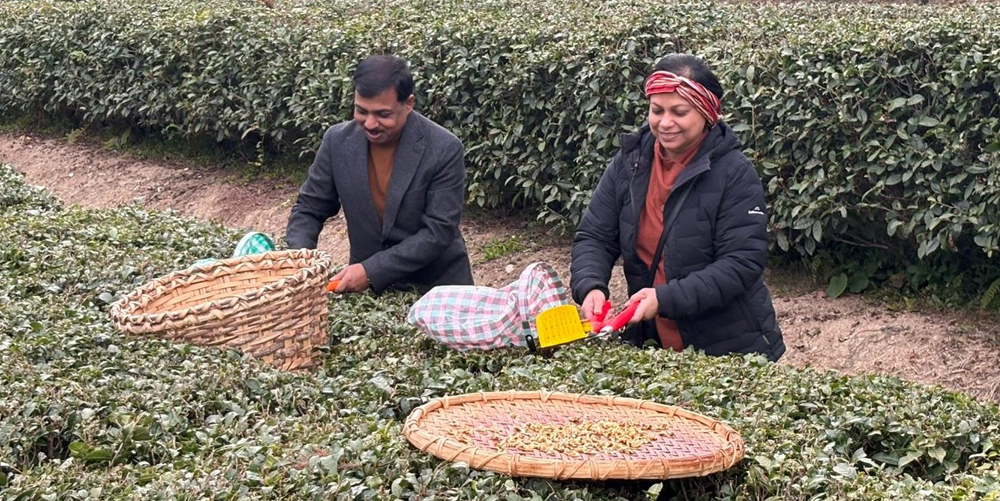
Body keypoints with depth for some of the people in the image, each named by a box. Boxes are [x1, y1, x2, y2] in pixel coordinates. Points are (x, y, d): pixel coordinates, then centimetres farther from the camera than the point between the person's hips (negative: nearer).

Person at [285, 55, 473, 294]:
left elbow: (439, 231, -15)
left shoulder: (445, 149, -14)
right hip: (368, 286, 2)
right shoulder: (338, 140, -4)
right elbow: (309, 208, 5)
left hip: (438, 286, -2)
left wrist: (371, 271, -21)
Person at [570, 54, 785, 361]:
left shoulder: (734, 174, -15)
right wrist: (590, 287, -20)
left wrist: (666, 298, -29)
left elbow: (743, 263, -20)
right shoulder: (629, 163, -1)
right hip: (649, 342, 4)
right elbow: (594, 238, 1)